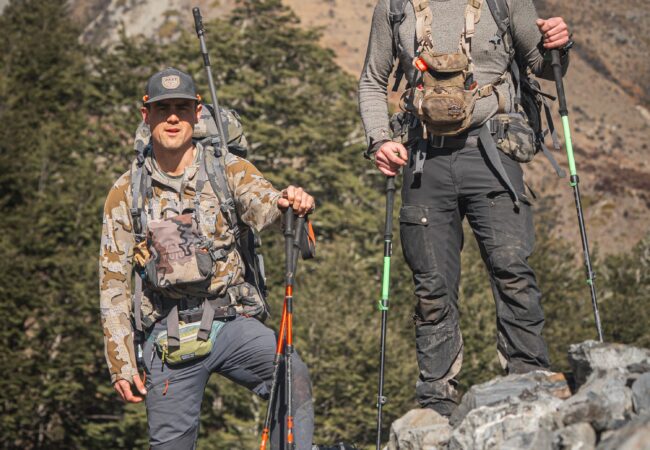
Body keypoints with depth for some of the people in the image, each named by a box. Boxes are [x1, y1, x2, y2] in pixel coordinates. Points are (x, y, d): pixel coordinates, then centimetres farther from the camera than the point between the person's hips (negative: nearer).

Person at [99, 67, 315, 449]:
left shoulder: (228, 170, 4)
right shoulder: (125, 193, 6)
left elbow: (261, 205, -18)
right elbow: (113, 284, 6)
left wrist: (288, 202, -43)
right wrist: (121, 364, 1)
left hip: (233, 323, -1)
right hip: (169, 337, 1)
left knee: (294, 378, -28)